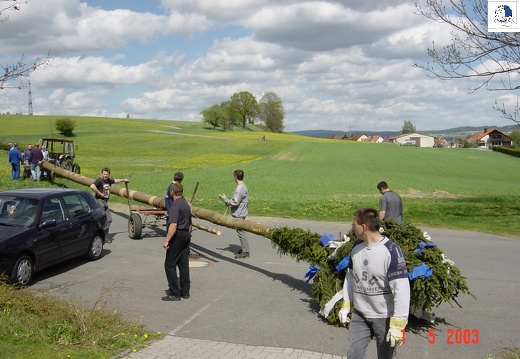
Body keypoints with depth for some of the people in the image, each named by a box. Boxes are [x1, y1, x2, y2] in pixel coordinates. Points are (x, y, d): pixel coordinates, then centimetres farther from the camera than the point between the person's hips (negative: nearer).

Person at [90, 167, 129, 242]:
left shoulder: (108, 180, 13)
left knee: (109, 219, 9)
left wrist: (123, 180, 47)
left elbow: (115, 181, 35)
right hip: (100, 201, -9)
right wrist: (100, 193, -22)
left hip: (105, 202, 9)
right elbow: (92, 186, -31)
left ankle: (105, 236, 17)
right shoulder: (99, 180, -13)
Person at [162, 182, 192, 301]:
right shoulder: (186, 204, 14)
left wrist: (166, 240, -26)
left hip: (177, 236, -9)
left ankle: (174, 293, -2)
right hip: (186, 235, 9)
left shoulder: (175, 205, -16)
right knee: (184, 264, 11)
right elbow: (190, 224, 21)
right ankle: (185, 292, 16)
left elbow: (173, 225, -25)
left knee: (170, 265, -2)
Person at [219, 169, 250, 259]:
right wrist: (228, 203, 15)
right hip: (241, 213, 10)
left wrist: (224, 199, -13)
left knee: (241, 232, -4)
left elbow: (235, 203, -23)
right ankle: (243, 249, 27)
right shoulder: (243, 186, 10)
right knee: (241, 232, 18)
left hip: (239, 214, -10)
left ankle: (245, 252, 1)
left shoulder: (239, 189, -22)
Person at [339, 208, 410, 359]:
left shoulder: (391, 251, -21)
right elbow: (350, 277, 13)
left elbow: (401, 290, -22)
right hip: (359, 314, 5)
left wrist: (397, 324, -22)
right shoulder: (357, 247, 0)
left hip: (385, 317, -5)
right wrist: (346, 305, 12)